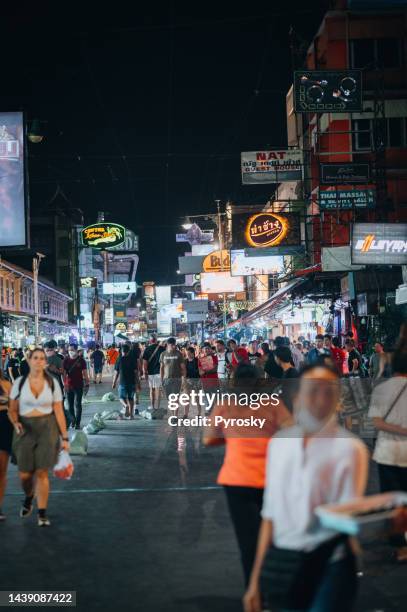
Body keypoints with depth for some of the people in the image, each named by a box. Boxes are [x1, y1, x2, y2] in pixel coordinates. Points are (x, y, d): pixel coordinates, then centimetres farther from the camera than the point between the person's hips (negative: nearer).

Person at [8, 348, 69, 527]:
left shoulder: (52, 383, 0)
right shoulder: (19, 383, 0)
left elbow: (59, 412, 1)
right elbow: (12, 410, 3)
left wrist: (64, 437, -2)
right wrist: (16, 423, -18)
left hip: (47, 428, -1)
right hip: (25, 429, 1)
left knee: (42, 472, -5)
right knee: (25, 474, 2)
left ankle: (42, 514, 8)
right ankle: (28, 498, 36)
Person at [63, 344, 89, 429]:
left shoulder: (81, 360, -1)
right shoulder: (66, 360, 2)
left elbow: (84, 373, 2)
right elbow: (64, 373, 1)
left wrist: (87, 383, -1)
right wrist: (64, 384, -8)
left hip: (79, 385, -2)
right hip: (69, 385, 2)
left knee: (77, 404, -4)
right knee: (70, 405, 9)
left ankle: (77, 423, 0)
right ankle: (72, 420, 23)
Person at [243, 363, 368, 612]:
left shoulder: (349, 447, -7)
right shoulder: (279, 443, 9)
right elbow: (270, 516, 12)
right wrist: (256, 580, 12)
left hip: (329, 564, -5)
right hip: (282, 565, 5)